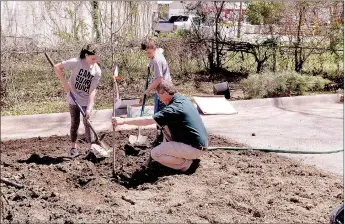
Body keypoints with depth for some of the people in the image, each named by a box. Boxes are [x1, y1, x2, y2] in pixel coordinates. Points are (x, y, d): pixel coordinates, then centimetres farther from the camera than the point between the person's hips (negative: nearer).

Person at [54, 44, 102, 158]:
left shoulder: (97, 71, -14)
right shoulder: (76, 62, -20)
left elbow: (92, 90, -15)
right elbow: (57, 67, -14)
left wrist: (89, 108, -22)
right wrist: (65, 83, -19)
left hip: (87, 101, 1)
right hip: (74, 99, -1)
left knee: (87, 123, 0)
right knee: (75, 123, 6)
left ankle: (90, 148, 9)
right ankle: (73, 147, 19)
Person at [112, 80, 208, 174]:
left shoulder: (174, 108, -21)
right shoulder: (183, 99, 7)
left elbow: (147, 120, -22)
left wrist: (123, 121, -16)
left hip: (195, 148, -9)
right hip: (200, 142, 9)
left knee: (155, 153, -7)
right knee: (166, 125, 17)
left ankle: (189, 164, -3)